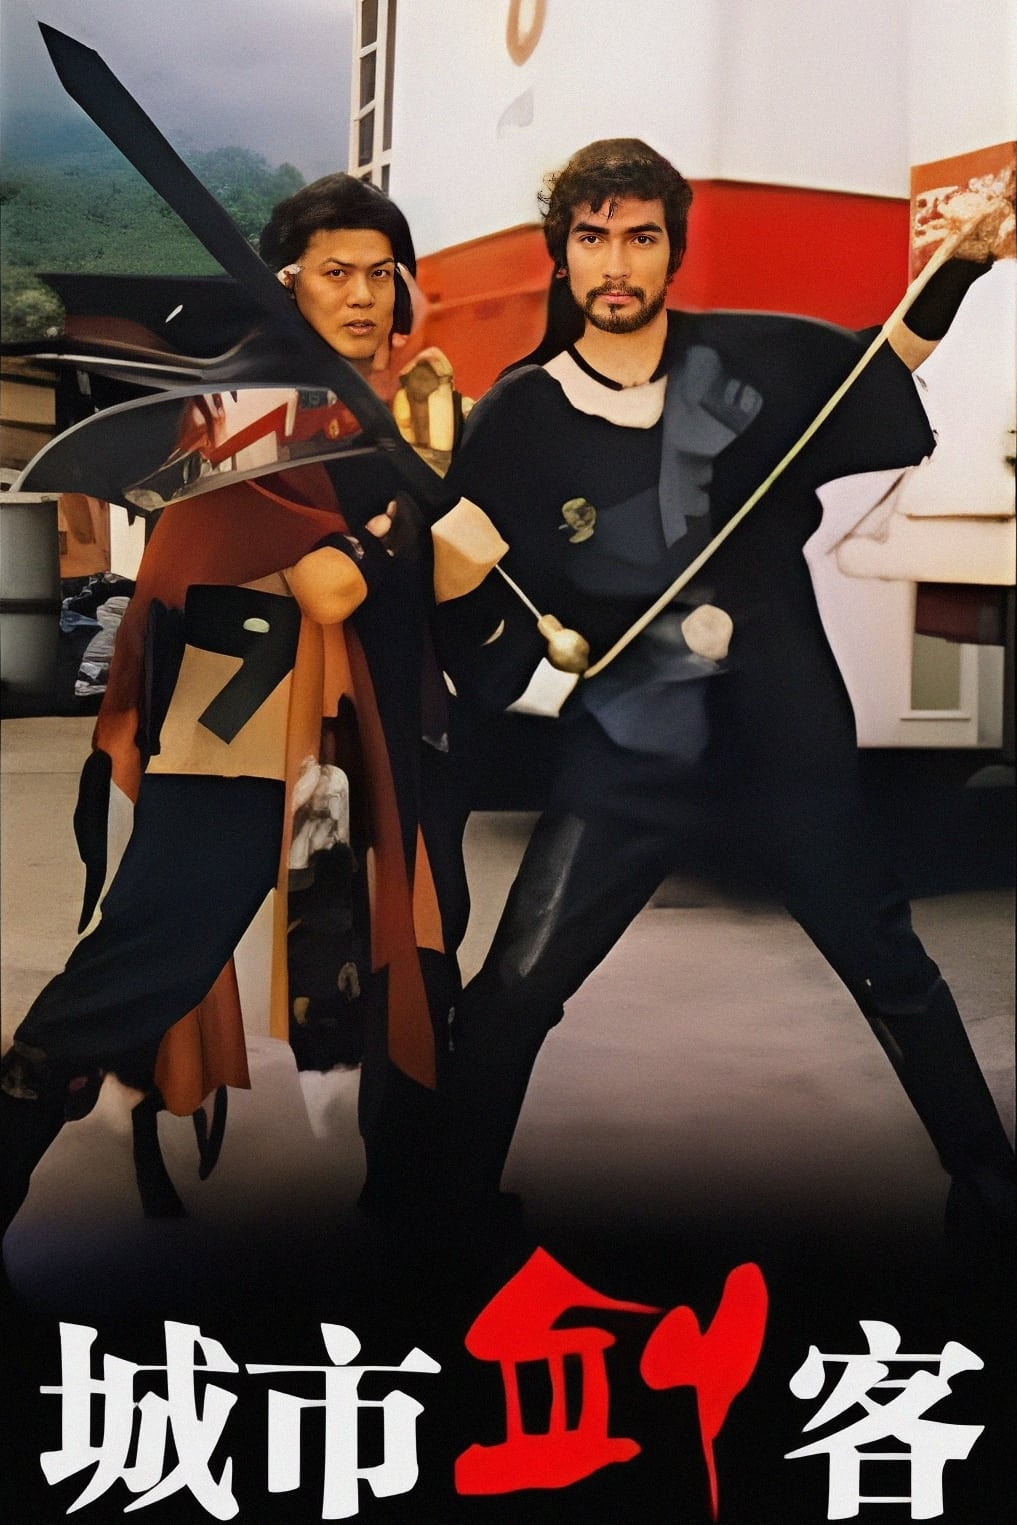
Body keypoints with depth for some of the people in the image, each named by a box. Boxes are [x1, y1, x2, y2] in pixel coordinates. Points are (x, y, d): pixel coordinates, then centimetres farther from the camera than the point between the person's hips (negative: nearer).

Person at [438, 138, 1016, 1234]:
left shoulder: (748, 356, -3)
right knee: (512, 995, -7)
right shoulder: (518, 417, -5)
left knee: (892, 973, 12)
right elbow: (485, 648, -2)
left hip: (787, 733, 1)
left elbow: (889, 363, 16)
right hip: (626, 753, -1)